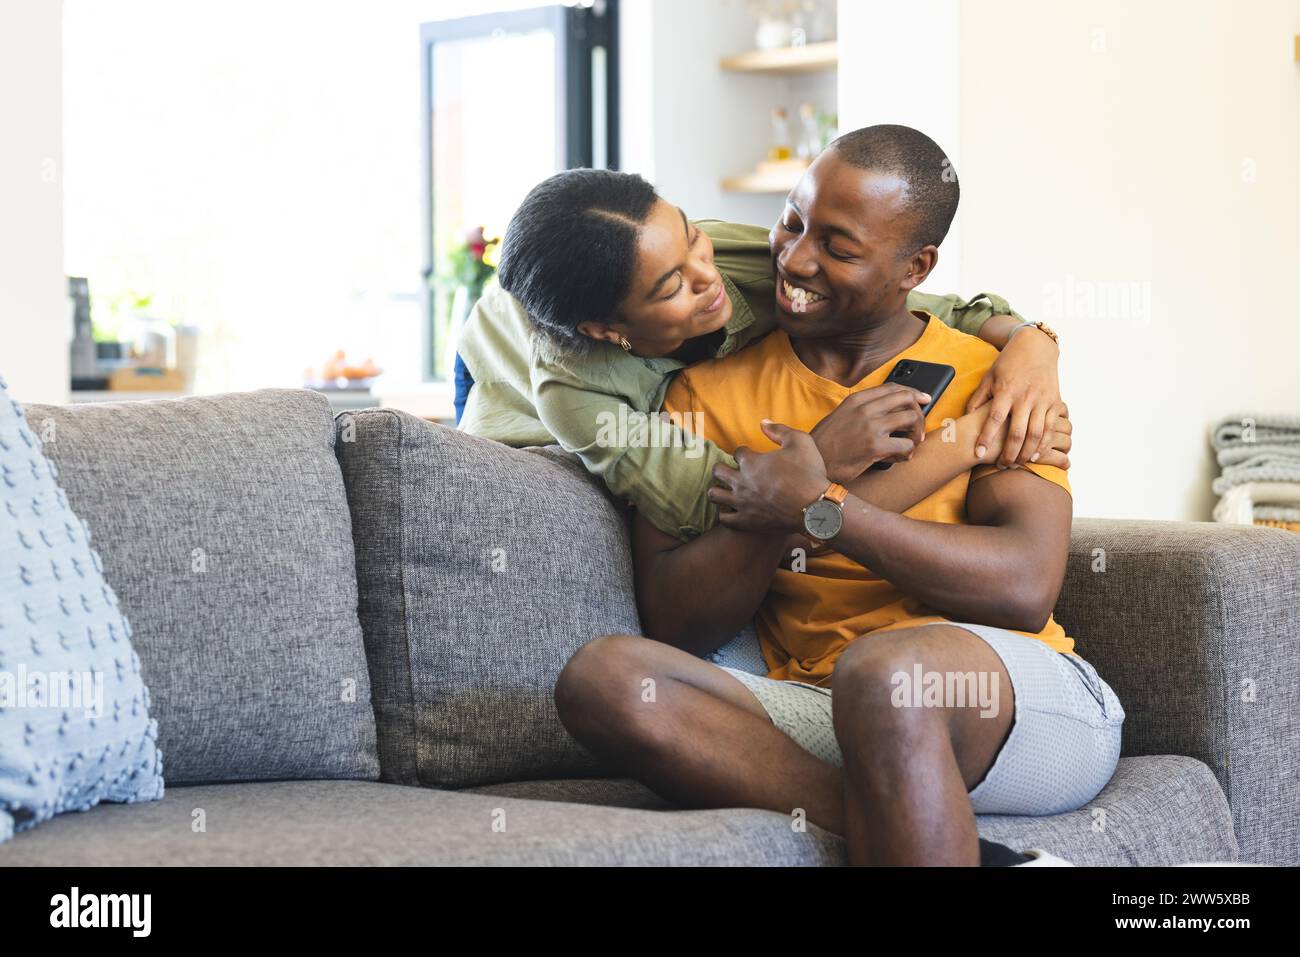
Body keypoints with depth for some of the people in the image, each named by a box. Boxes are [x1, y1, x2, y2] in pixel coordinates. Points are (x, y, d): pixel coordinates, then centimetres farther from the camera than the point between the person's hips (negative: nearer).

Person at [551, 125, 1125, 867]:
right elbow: (673, 627, 4)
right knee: (606, 675, -25)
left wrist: (820, 507, -13)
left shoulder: (992, 378, 6)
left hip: (1021, 704, -4)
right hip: (817, 715, 4)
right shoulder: (711, 391, 12)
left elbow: (1027, 587, -11)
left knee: (886, 666, -38)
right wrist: (775, 512, -12)